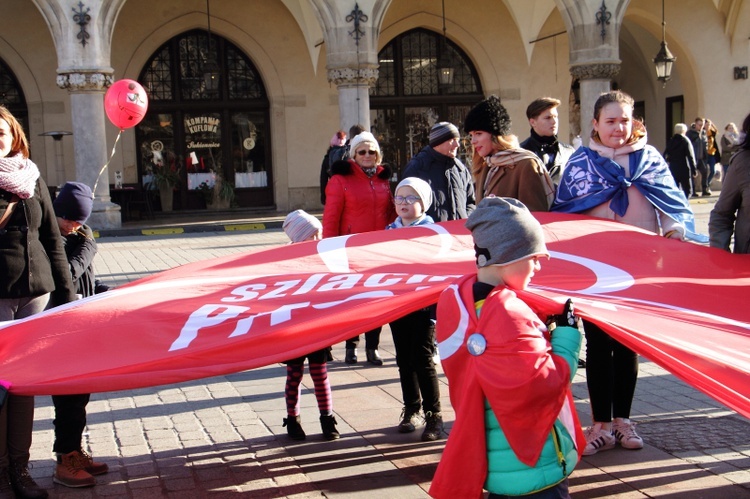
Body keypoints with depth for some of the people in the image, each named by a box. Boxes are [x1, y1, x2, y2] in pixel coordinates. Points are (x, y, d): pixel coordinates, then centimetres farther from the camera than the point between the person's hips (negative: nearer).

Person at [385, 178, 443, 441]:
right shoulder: (390, 231, 9)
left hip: (423, 304, -5)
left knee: (423, 360, -5)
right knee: (404, 360, 12)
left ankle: (433, 415, 4)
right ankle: (411, 410, 25)